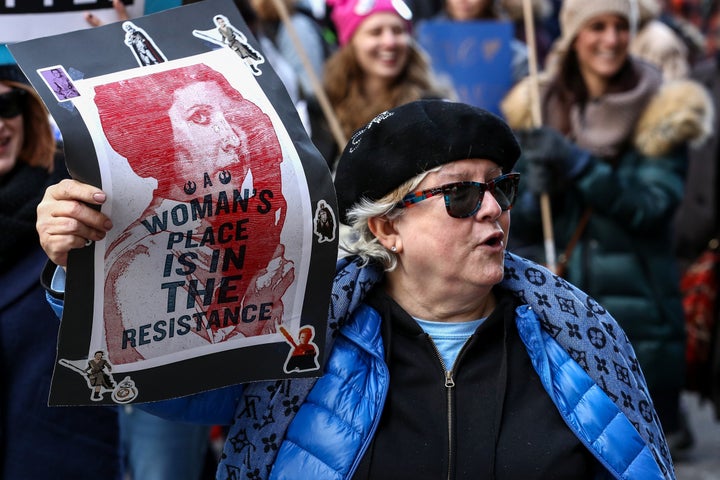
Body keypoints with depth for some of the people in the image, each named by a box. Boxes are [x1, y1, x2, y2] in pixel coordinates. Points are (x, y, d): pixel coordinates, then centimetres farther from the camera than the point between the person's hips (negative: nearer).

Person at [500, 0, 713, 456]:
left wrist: (580, 166, -24)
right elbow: (520, 227, 7)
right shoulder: (538, 108, 6)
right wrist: (536, 193, -15)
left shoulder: (662, 110, -1)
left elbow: (652, 207, -14)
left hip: (638, 320, -2)